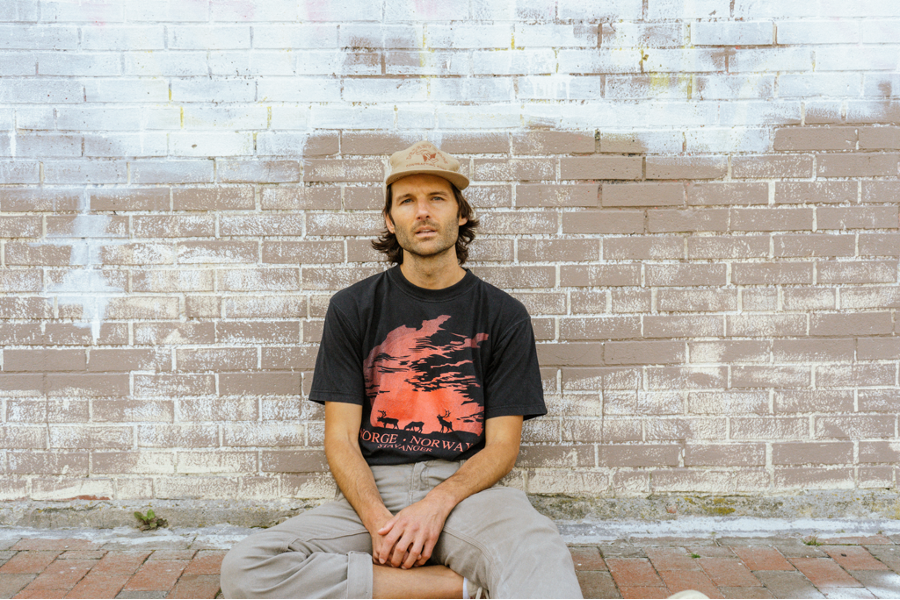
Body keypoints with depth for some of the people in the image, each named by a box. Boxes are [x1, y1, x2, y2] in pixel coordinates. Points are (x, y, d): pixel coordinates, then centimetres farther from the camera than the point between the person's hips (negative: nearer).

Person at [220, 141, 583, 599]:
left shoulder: (505, 315, 8)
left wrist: (437, 504, -15)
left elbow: (502, 445, 4)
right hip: (372, 492, 5)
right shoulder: (352, 308, 9)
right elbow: (340, 438, 4)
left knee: (538, 551, -40)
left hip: (466, 488, -4)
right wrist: (379, 521, -15)